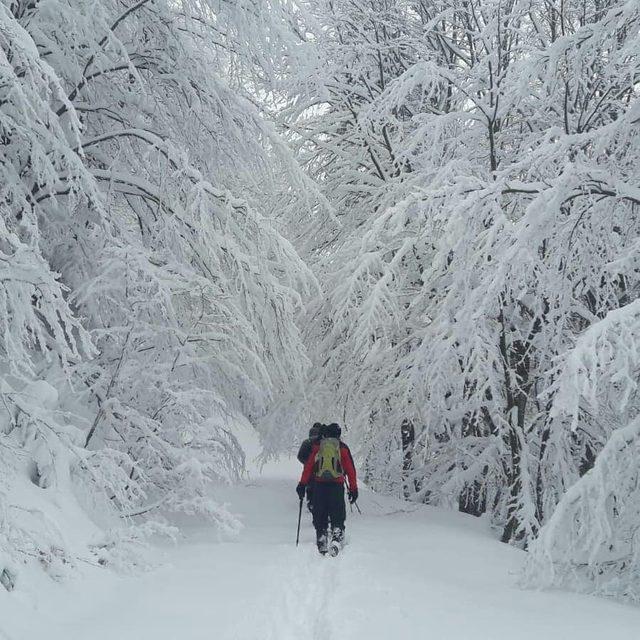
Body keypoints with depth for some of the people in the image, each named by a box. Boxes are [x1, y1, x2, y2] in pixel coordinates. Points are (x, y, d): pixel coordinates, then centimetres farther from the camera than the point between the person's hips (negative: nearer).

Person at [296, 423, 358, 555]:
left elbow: (308, 466, 5)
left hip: (319, 484, 1)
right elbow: (351, 469, 8)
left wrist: (302, 484, 8)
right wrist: (353, 488, 12)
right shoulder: (343, 448, 9)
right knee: (337, 515, 2)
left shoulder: (317, 447, 10)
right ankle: (336, 539, -15)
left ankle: (322, 543, 4)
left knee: (320, 516, 7)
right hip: (337, 485, -1)